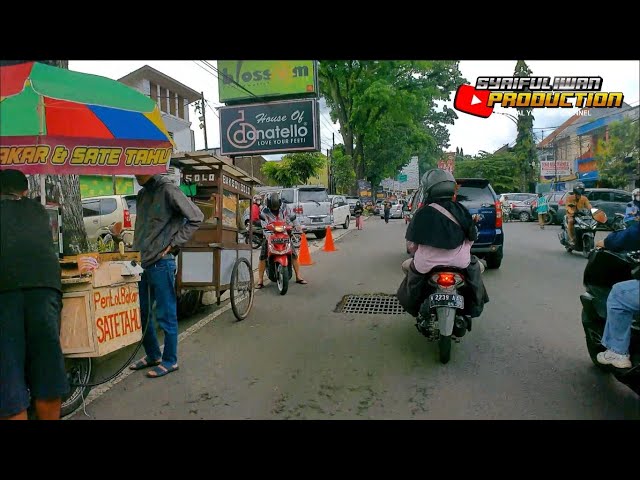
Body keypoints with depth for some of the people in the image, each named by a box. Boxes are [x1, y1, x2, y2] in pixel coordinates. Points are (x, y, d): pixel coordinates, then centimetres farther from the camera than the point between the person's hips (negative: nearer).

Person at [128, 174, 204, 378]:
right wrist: (138, 248, 10)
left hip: (161, 263, -8)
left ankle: (169, 361, 16)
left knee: (166, 315, 2)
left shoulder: (167, 189, -10)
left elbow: (196, 217, -14)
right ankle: (153, 355, 31)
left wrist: (173, 244, -12)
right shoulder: (142, 194, 14)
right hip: (143, 262, 8)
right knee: (142, 312, 15)